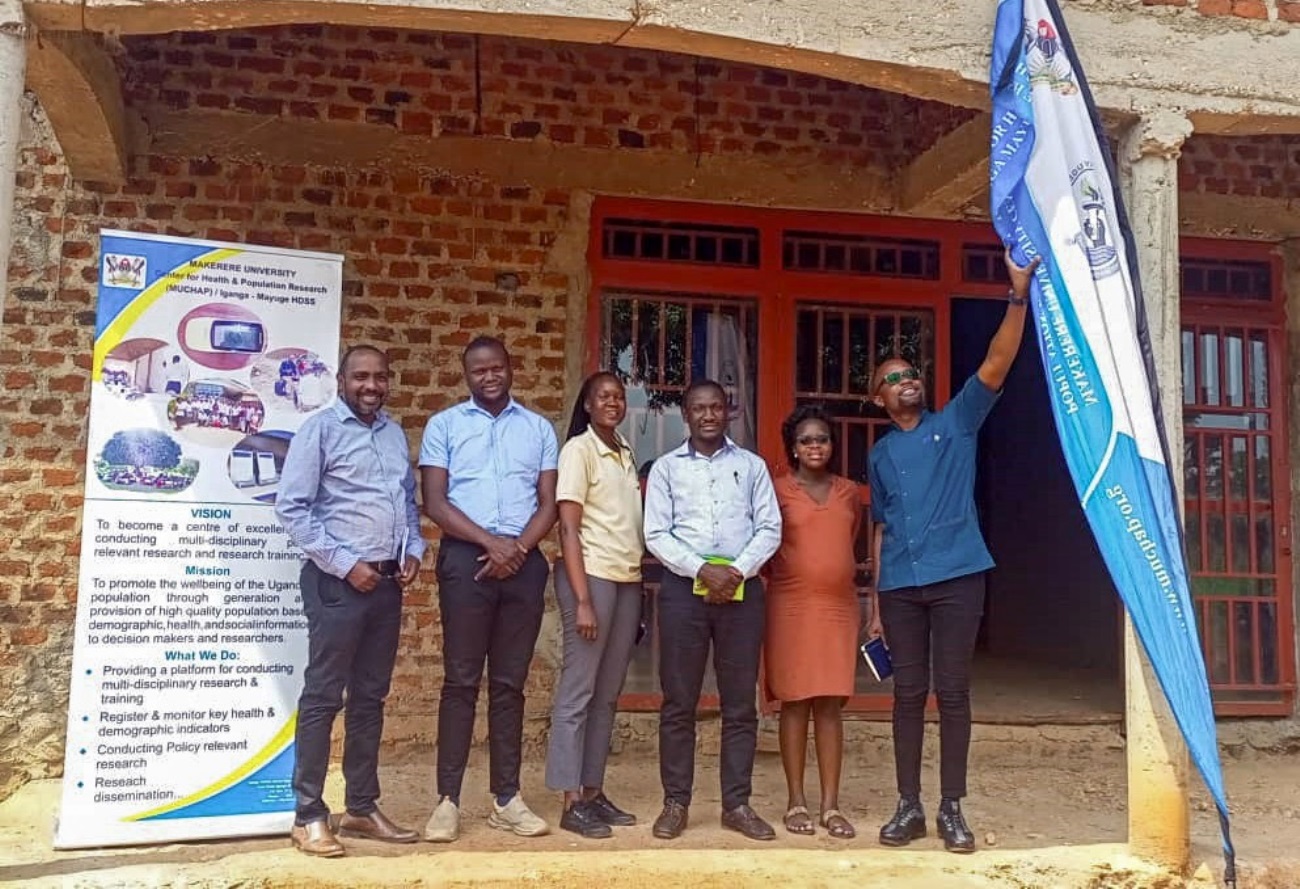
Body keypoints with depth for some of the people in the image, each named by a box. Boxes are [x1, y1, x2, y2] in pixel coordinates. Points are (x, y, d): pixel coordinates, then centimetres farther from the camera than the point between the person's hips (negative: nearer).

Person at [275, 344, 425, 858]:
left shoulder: (395, 434, 14)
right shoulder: (320, 429, -5)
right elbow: (291, 507, -11)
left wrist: (414, 549, 3)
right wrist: (344, 564, -14)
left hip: (388, 581, 6)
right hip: (338, 581, -6)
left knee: (371, 697, 12)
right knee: (323, 696, -1)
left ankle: (362, 808, 22)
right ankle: (309, 815, 7)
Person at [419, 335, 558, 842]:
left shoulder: (539, 429, 13)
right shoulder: (444, 425, 6)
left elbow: (549, 504, 7)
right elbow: (434, 503, -3)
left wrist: (518, 546, -9)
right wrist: (490, 541, -13)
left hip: (524, 562, 2)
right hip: (465, 558, -2)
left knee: (510, 682, 7)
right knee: (461, 680, -1)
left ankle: (506, 798, 13)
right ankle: (448, 799, 4)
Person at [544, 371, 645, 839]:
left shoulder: (627, 453, 15)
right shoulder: (578, 450, -5)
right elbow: (568, 528, -11)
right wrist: (582, 600, -16)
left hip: (628, 578, 7)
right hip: (592, 575, -7)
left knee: (607, 694, 10)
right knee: (578, 690, -2)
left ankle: (594, 792, 18)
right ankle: (571, 803, 3)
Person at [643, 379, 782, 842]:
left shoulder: (752, 466, 11)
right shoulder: (666, 467, 7)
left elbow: (770, 529, 5)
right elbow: (655, 534, -1)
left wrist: (737, 570, -11)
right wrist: (702, 570, -13)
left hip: (742, 588, 1)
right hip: (684, 587, -1)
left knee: (740, 703, 4)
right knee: (679, 702, 2)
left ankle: (737, 804, 12)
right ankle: (676, 802, 10)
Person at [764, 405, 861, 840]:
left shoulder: (849, 492, 12)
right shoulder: (778, 490, 1)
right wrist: (785, 580, 4)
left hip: (838, 607, 3)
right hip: (791, 607, -3)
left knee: (830, 705, 3)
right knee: (795, 702, 1)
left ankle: (831, 805, 8)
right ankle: (796, 802, 10)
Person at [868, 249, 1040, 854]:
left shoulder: (957, 423, 7)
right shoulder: (880, 454, 16)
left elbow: (996, 366, -7)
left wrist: (1018, 298, -19)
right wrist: (875, 601, 13)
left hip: (956, 578, -2)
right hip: (900, 587, 3)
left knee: (953, 693, 0)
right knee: (908, 694, 5)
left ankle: (951, 809, 8)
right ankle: (909, 807, 13)